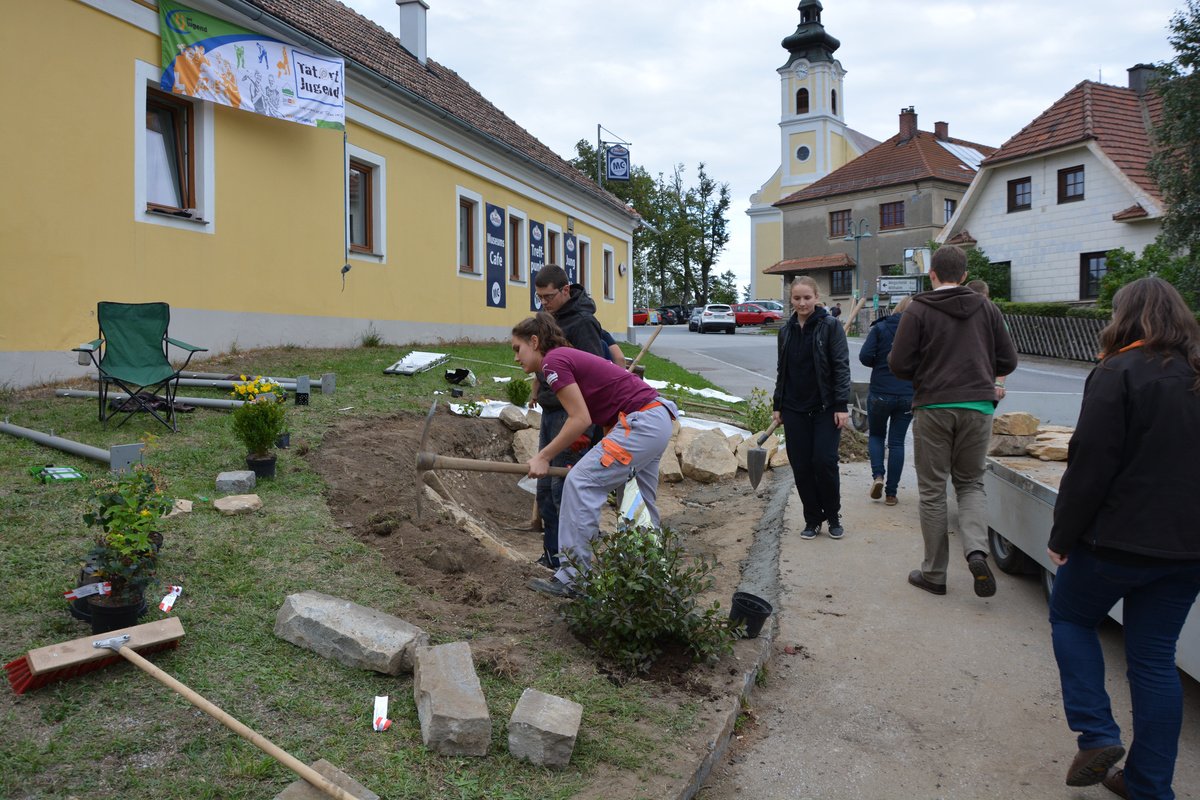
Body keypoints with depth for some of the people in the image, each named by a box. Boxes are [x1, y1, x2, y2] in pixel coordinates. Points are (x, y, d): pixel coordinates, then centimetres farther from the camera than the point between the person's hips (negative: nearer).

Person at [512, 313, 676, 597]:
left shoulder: (553, 361, -10)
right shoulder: (570, 358, 18)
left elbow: (581, 420, -15)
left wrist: (543, 457, -7)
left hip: (641, 422, -10)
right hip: (657, 421, 10)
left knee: (580, 483, -10)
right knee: (639, 502, 19)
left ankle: (572, 579, -7)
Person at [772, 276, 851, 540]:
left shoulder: (830, 325, -5)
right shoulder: (786, 331, 10)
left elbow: (842, 366, -7)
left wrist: (841, 405, -13)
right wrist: (777, 405, 14)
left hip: (825, 409, -4)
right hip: (794, 409, 4)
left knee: (824, 461, -9)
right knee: (801, 466, 3)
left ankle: (833, 516, 14)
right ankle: (812, 519, 18)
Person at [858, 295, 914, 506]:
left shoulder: (880, 328, -5)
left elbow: (865, 356, -12)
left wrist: (881, 364, 7)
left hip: (880, 393, -1)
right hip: (908, 395, 1)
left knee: (875, 435, 18)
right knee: (897, 442, 8)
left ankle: (878, 475, -3)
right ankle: (891, 492, 10)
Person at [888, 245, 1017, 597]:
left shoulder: (918, 311, -4)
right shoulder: (986, 308, 6)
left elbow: (898, 364, -9)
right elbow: (1008, 361, 8)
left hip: (932, 407, -2)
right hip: (977, 407, 3)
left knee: (932, 491, 7)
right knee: (971, 483, 17)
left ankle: (934, 573, 14)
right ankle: (976, 551, -7)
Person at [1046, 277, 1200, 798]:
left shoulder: (1120, 374, -13)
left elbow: (1090, 466, -16)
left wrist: (1062, 536, -8)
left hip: (1121, 538, -6)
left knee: (1070, 617, 17)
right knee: (1155, 657, 13)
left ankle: (1097, 734, 7)